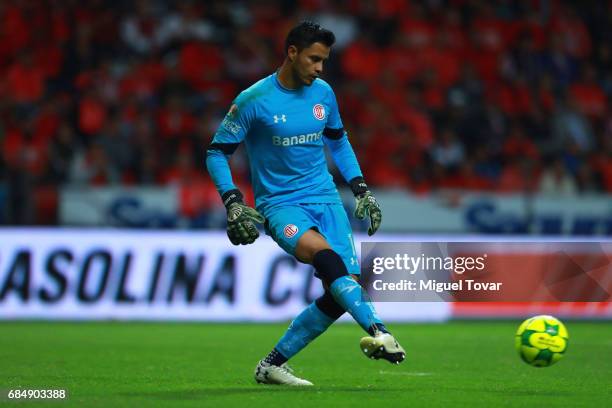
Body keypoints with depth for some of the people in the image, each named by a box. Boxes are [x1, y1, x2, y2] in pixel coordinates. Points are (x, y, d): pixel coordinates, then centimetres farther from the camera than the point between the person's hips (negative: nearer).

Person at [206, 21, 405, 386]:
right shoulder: (253, 100, -9)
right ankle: (378, 332, -46)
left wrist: (361, 189, 15)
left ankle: (273, 365, 4)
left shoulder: (323, 93, 6)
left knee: (345, 288, -8)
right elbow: (217, 153, -2)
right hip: (280, 203, -5)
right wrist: (233, 203, -14)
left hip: (326, 199, 5)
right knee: (325, 255, -34)